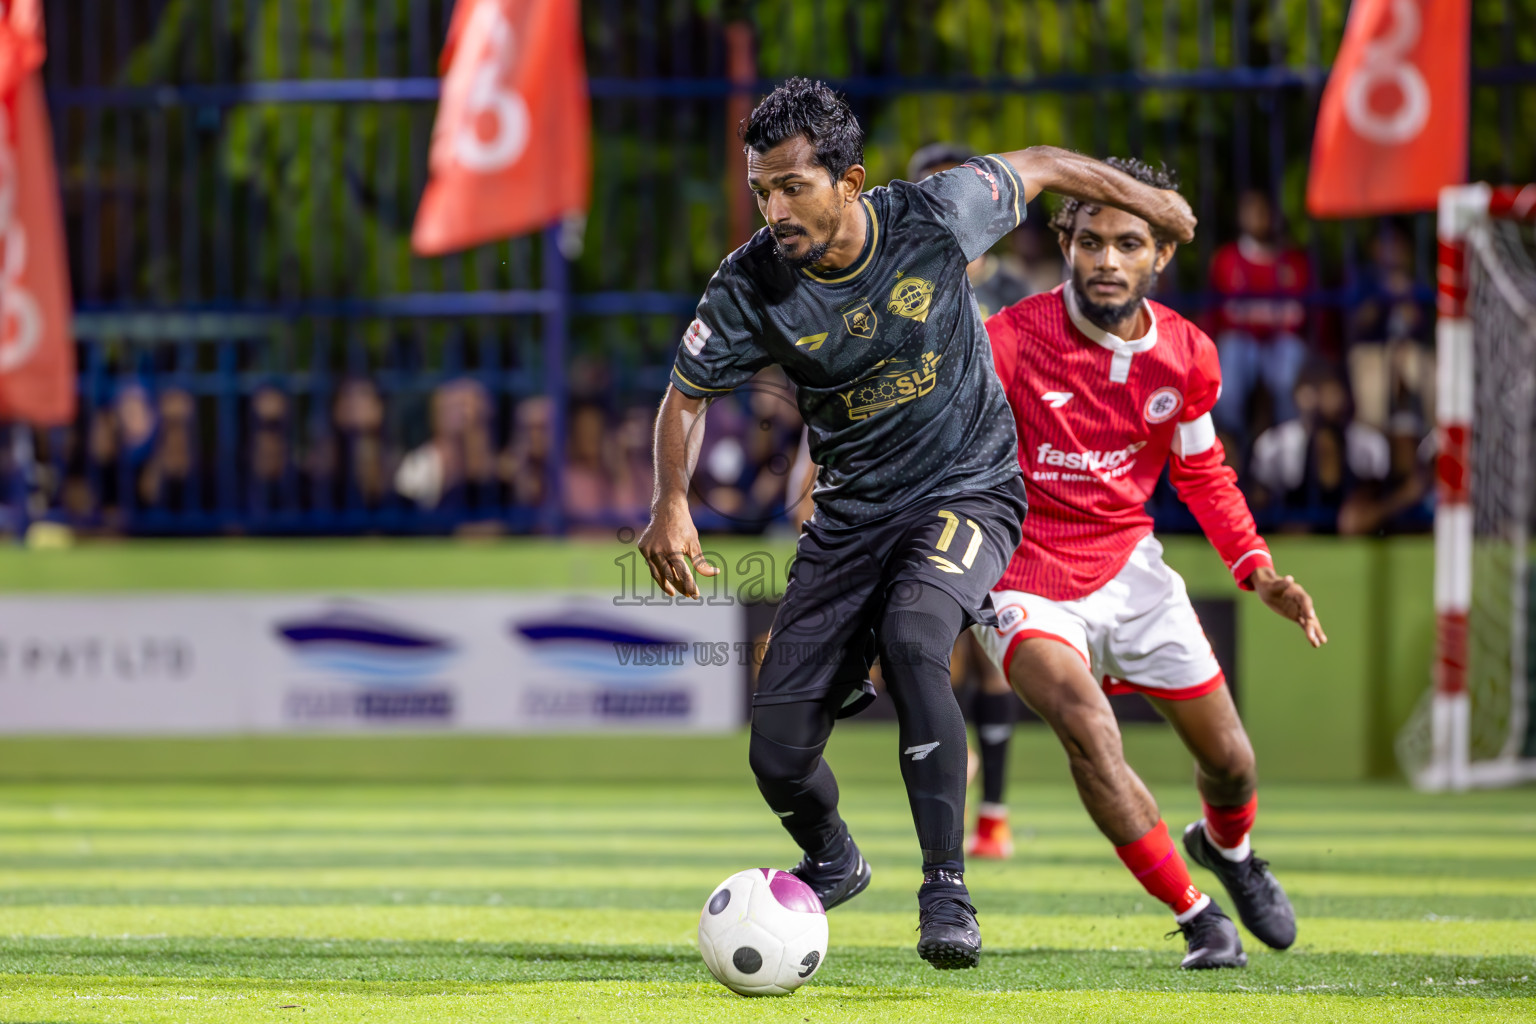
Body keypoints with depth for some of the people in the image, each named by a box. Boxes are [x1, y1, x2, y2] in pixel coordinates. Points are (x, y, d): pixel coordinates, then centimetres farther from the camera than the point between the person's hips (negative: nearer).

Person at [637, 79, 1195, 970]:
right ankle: (831, 863, 33)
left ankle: (948, 894, -28)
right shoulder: (751, 287, -14)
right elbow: (689, 395, 1)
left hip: (970, 488, -2)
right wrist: (672, 504, -16)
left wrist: (1146, 200, 16)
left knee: (912, 637, -35)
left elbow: (1039, 168, 2)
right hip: (852, 517, 3)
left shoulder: (937, 214, -18)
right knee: (779, 758, -5)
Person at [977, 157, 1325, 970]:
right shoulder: (1011, 341, -18)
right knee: (1087, 728, -29)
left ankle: (1226, 846, 48)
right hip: (1025, 581, -4)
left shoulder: (1185, 354, -3)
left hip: (1129, 566, 5)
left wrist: (1256, 569, 2)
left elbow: (1201, 472, 13)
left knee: (1229, 759, 8)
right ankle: (1196, 916, -13)